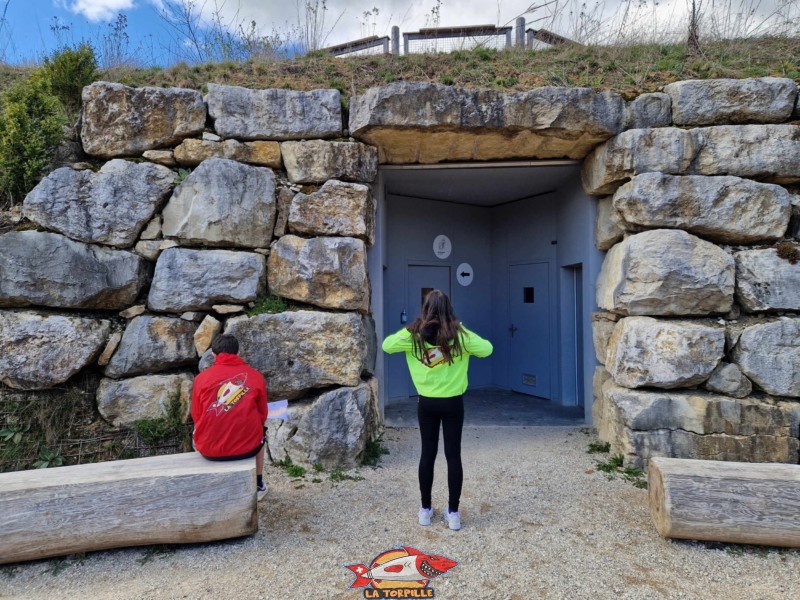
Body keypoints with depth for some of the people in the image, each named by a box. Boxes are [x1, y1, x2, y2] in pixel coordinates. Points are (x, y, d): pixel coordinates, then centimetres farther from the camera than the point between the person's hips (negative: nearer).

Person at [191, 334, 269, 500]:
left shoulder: (201, 378, -4)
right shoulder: (256, 376, -3)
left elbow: (197, 418, 6)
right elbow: (262, 415, 6)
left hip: (209, 450, 1)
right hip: (247, 448, 0)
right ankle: (258, 485, 43)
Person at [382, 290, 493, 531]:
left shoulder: (413, 334, -8)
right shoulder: (459, 335, -11)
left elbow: (386, 345, 3)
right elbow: (487, 349, -1)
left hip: (427, 403, 1)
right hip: (453, 403, -1)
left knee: (427, 453, 13)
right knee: (453, 455, 7)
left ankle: (425, 509, 23)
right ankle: (453, 512, 15)